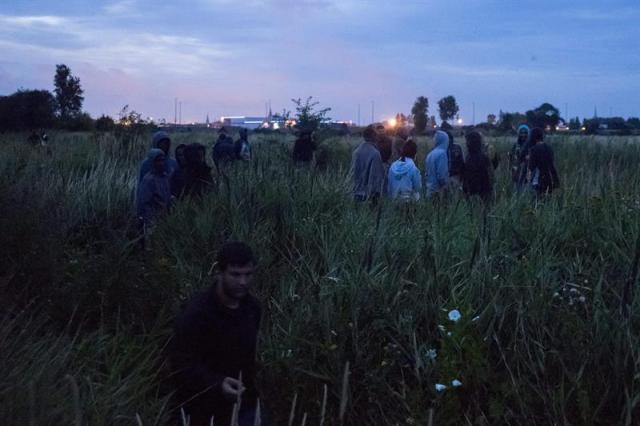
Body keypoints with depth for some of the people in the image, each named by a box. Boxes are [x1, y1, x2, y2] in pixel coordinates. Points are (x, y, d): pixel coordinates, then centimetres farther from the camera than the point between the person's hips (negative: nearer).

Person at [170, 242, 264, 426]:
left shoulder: (252, 307, -1)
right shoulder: (196, 313, -23)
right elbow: (181, 363, -24)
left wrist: (250, 389, 14)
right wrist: (218, 384, -36)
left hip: (242, 402, 6)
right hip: (205, 410, -6)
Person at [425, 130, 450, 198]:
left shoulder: (431, 154, 8)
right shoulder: (442, 153, -16)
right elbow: (441, 175, -19)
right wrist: (445, 187, -6)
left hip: (430, 189, 8)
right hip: (438, 190, -8)